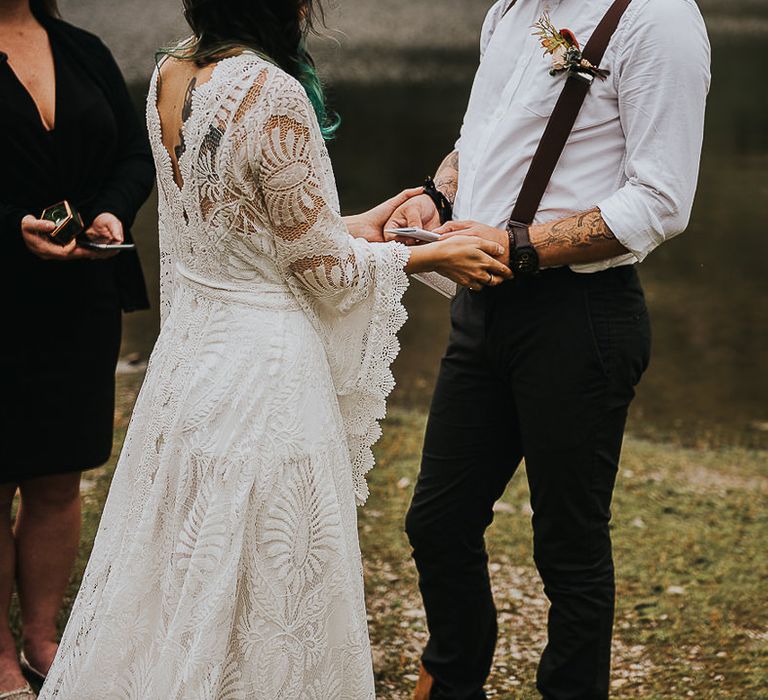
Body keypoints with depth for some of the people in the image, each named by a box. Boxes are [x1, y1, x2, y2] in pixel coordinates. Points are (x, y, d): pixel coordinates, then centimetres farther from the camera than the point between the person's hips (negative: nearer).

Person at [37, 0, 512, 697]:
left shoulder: (169, 75, 2)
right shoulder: (275, 96, -23)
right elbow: (321, 268, -13)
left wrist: (349, 229, 16)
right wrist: (430, 256, 0)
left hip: (186, 347, 8)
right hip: (265, 362, -8)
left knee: (181, 577, 19)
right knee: (265, 588, 7)